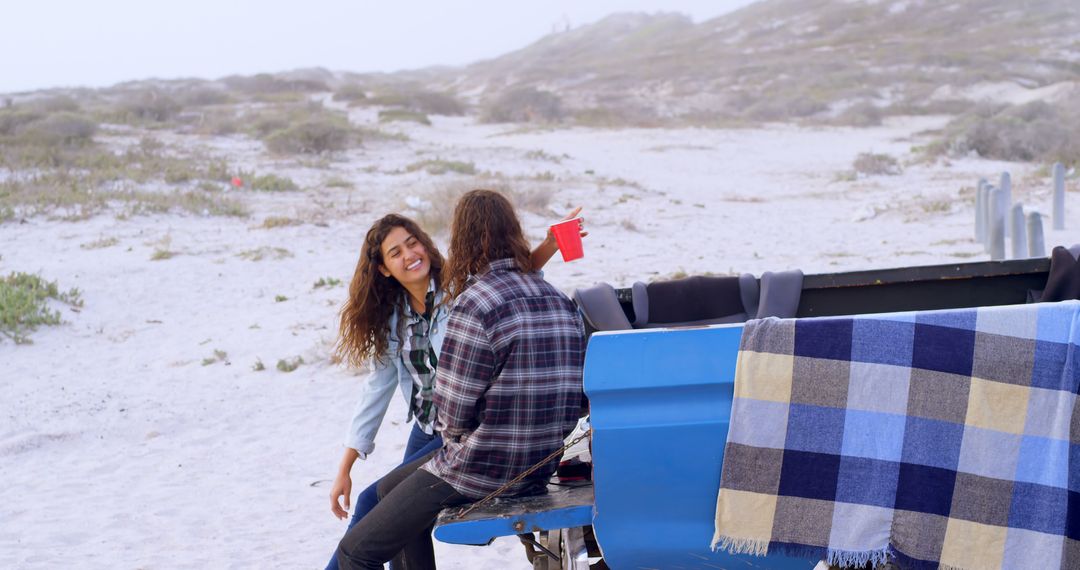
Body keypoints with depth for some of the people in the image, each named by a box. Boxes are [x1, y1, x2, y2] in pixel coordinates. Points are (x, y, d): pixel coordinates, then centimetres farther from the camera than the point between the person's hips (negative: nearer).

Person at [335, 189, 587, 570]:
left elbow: (452, 414, -18)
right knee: (389, 489, 30)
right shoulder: (559, 300, 4)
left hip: (481, 473, -9)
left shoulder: (475, 301, -20)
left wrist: (452, 431, 6)